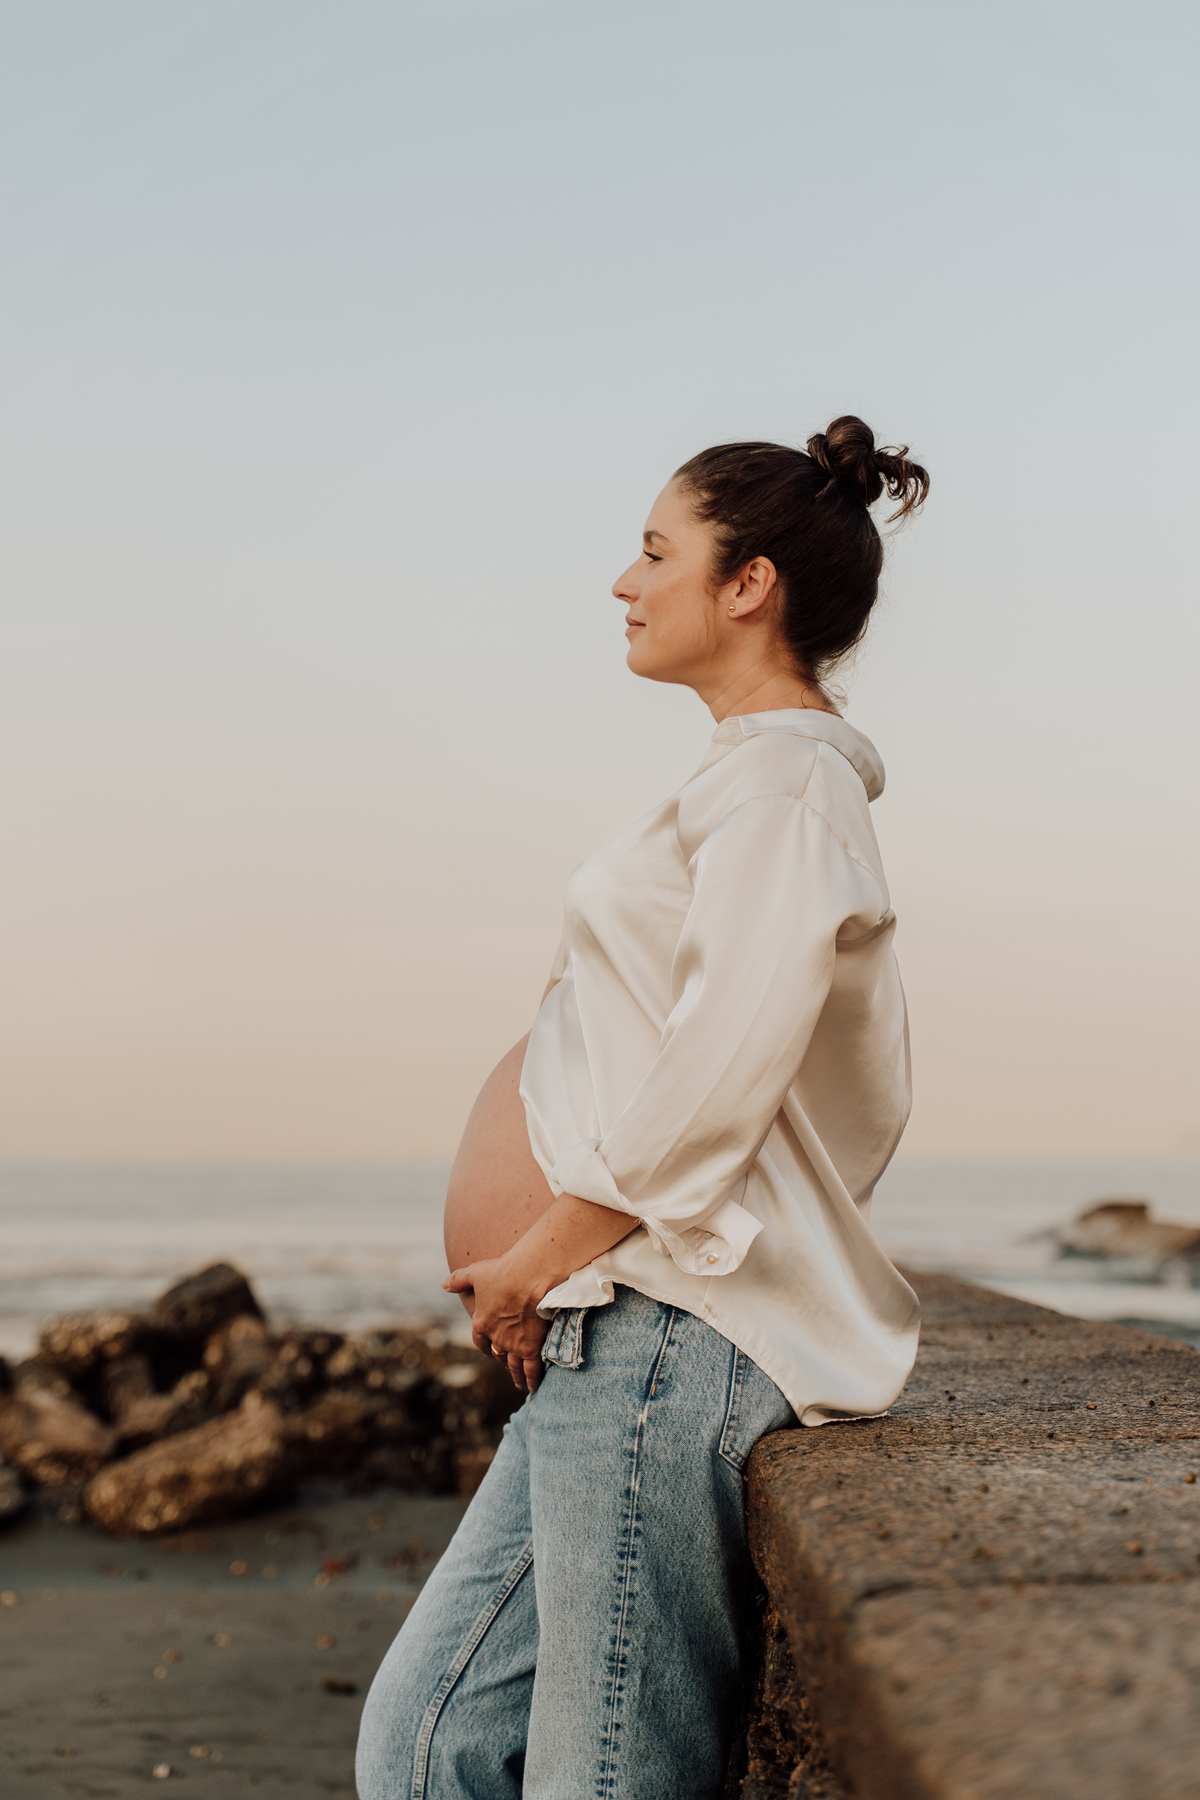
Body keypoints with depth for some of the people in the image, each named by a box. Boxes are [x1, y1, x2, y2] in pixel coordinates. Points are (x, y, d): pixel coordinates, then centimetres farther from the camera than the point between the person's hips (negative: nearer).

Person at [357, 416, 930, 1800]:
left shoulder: (782, 780, -10)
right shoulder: (762, 778, 21)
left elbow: (716, 1086, -21)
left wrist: (540, 1257, -8)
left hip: (675, 1330, -10)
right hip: (621, 1332, 10)